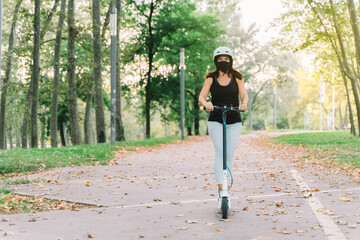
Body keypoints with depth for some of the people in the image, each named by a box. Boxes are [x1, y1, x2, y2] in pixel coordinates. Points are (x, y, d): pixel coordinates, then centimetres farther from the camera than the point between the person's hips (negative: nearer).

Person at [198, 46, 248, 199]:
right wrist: (206, 104, -28)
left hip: (234, 121, 1)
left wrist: (244, 104, -26)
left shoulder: (237, 77, 7)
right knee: (220, 151, -16)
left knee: (230, 153, -2)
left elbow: (244, 95, -3)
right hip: (215, 120, -1)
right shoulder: (211, 78, 5)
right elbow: (201, 96, -5)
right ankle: (220, 186, -21)